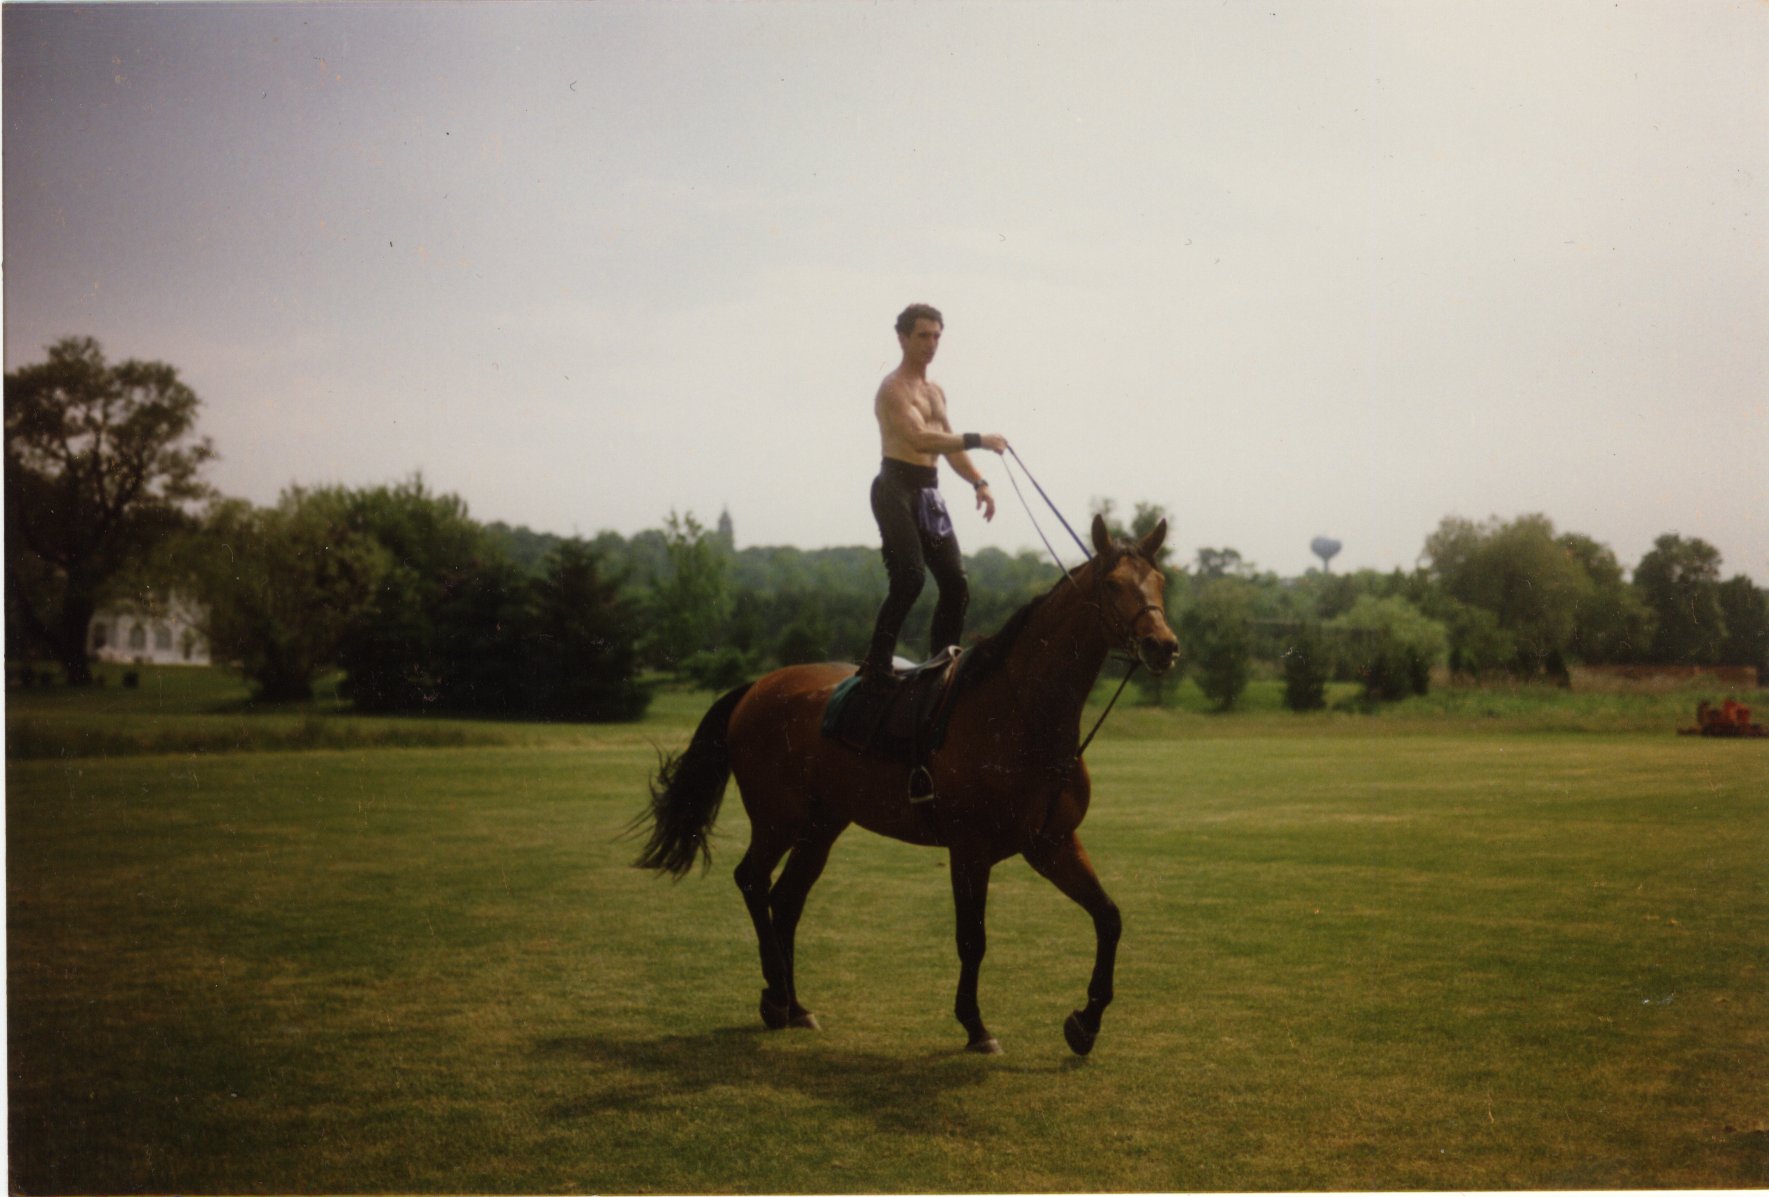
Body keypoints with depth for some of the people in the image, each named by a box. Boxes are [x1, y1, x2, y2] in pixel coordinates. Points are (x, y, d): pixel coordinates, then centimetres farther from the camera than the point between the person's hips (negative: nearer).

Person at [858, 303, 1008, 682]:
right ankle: (876, 665, -16)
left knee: (956, 586, 5)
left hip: (928, 493, 9)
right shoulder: (894, 388, -9)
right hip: (897, 489, -9)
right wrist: (978, 440, -27)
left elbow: (949, 445, 24)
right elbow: (920, 438, -23)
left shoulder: (936, 391, 21)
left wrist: (978, 482, 9)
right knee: (909, 578, -21)